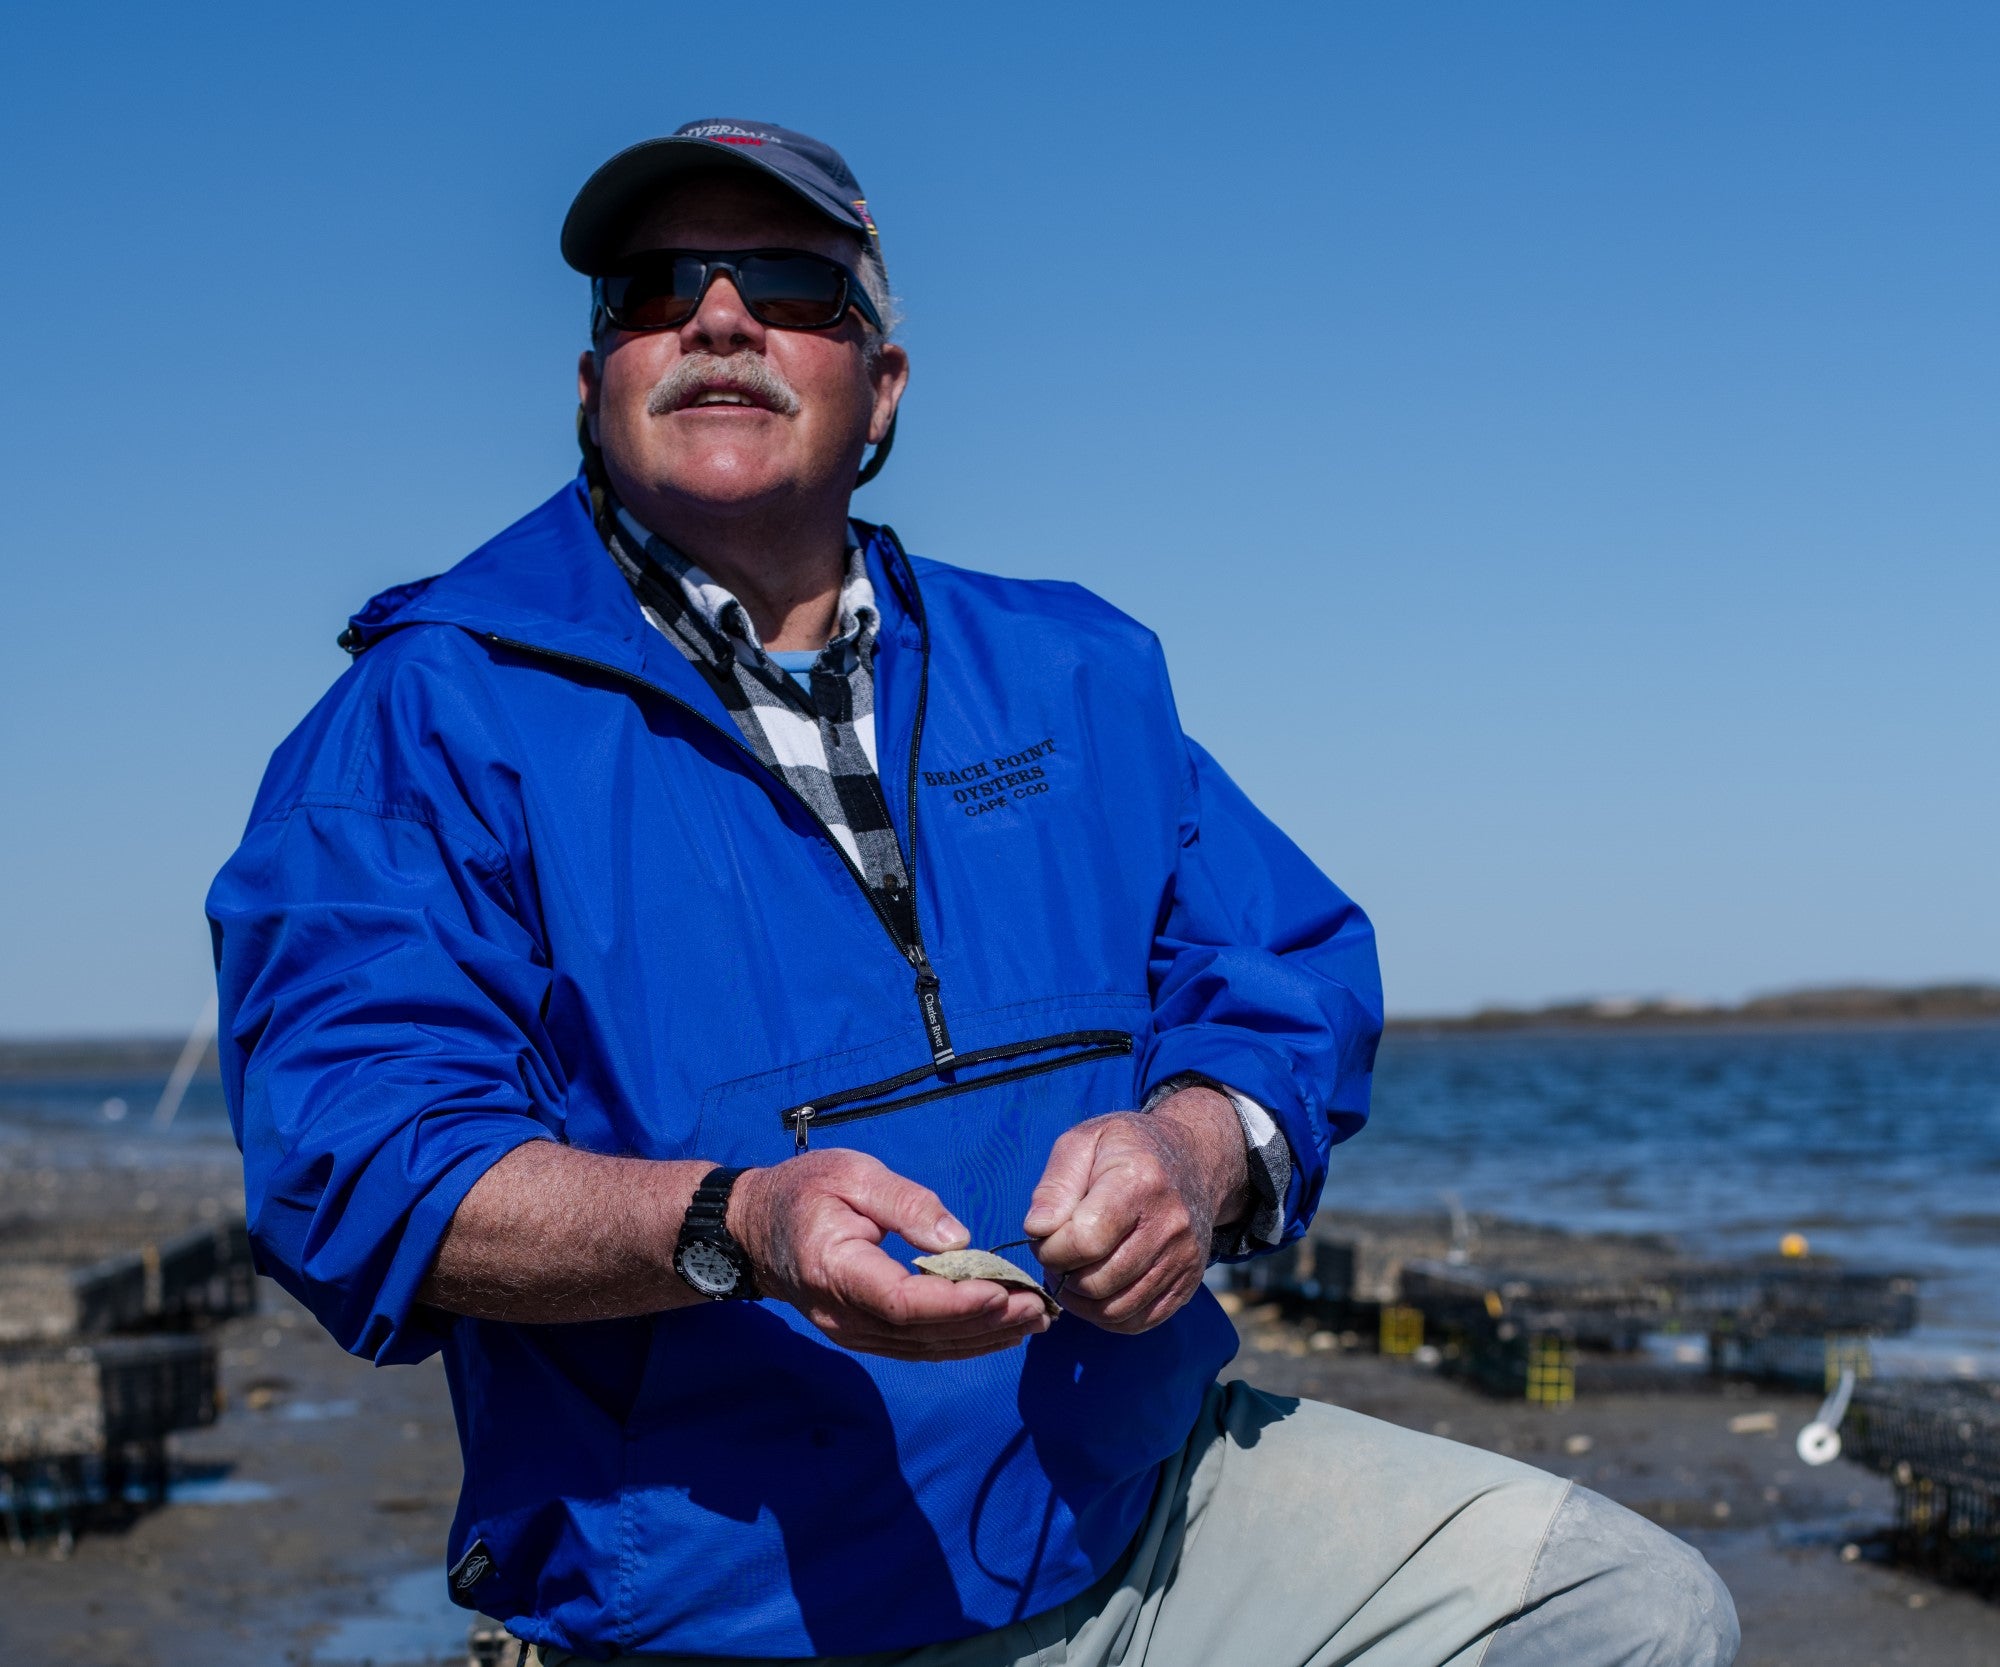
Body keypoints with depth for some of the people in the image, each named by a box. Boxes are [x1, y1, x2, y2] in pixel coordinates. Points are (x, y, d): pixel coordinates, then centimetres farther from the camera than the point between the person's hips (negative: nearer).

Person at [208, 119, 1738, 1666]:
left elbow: (1290, 981, 12)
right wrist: (734, 1229, -30)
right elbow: (357, 1148, -13)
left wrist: (1200, 1144, -13)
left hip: (1146, 1503, 5)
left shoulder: (1068, 672, 15)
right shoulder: (434, 710, -1)